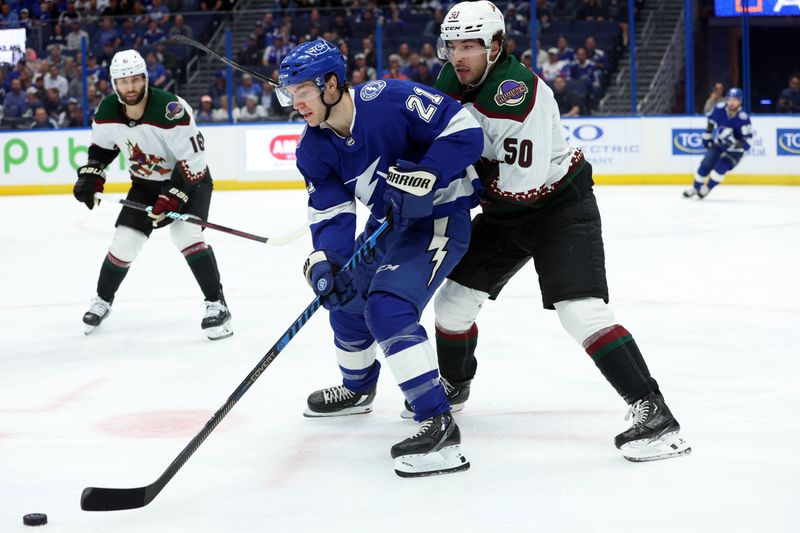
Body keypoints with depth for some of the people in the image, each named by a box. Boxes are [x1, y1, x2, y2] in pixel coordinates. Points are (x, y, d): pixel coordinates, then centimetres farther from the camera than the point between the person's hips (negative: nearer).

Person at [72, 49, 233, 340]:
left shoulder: (171, 110, -32)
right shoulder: (107, 112, -13)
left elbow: (193, 161, -28)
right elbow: (101, 146, 9)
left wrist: (171, 198, -31)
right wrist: (90, 175, -6)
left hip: (190, 178, -5)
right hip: (145, 182, 5)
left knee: (186, 233, -26)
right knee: (125, 241, 1)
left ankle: (217, 305, -19)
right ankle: (102, 301, 27)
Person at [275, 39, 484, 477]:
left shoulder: (389, 100, -26)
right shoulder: (314, 149, -5)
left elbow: (465, 131, -25)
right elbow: (330, 213, -6)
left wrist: (423, 177, -35)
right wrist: (324, 259, -26)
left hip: (440, 215, -9)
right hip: (389, 222, 9)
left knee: (388, 306, -25)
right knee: (347, 298, 20)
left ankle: (439, 426, -27)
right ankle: (357, 390, 49)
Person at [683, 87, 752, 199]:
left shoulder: (743, 118, -28)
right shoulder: (719, 109, -15)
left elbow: (747, 141, -27)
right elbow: (711, 123, 7)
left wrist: (735, 142, -43)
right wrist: (707, 137, 13)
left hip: (735, 150, -4)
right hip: (718, 144, 4)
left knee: (722, 166, -22)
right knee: (706, 165, -1)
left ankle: (707, 188, -2)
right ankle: (695, 188, 19)